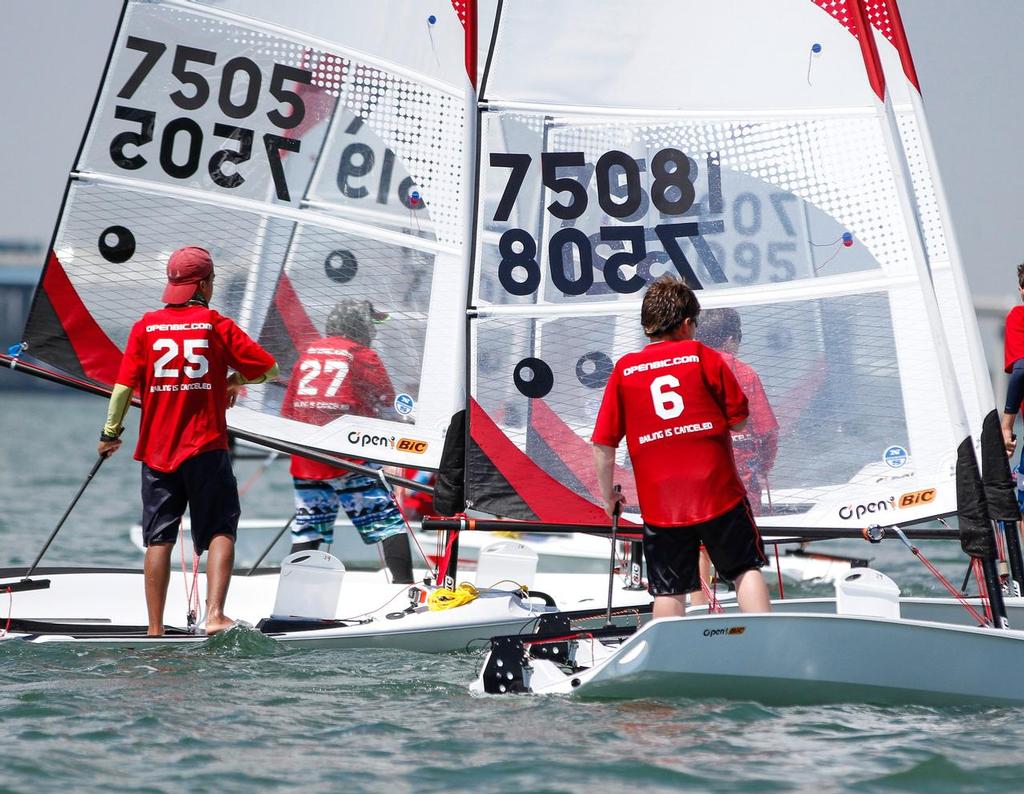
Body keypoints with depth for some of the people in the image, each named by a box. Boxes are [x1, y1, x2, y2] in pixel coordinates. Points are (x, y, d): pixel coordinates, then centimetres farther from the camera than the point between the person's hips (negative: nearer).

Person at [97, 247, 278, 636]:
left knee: (159, 539, 8)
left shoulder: (145, 327, 2)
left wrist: (110, 432, 10)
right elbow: (269, 369, 0)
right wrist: (237, 379, 19)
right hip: (206, 446, -3)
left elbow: (125, 384, -1)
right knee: (220, 531, 2)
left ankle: (155, 629, 9)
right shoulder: (216, 325, -3)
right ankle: (215, 614, -15)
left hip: (156, 448, 3)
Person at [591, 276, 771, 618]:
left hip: (660, 503, 1)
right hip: (718, 492, -1)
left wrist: (608, 495, 13)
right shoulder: (703, 356, -1)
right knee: (746, 569, 11)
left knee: (669, 591, 7)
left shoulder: (624, 370, 3)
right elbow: (739, 420, 1)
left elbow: (602, 443, 1)